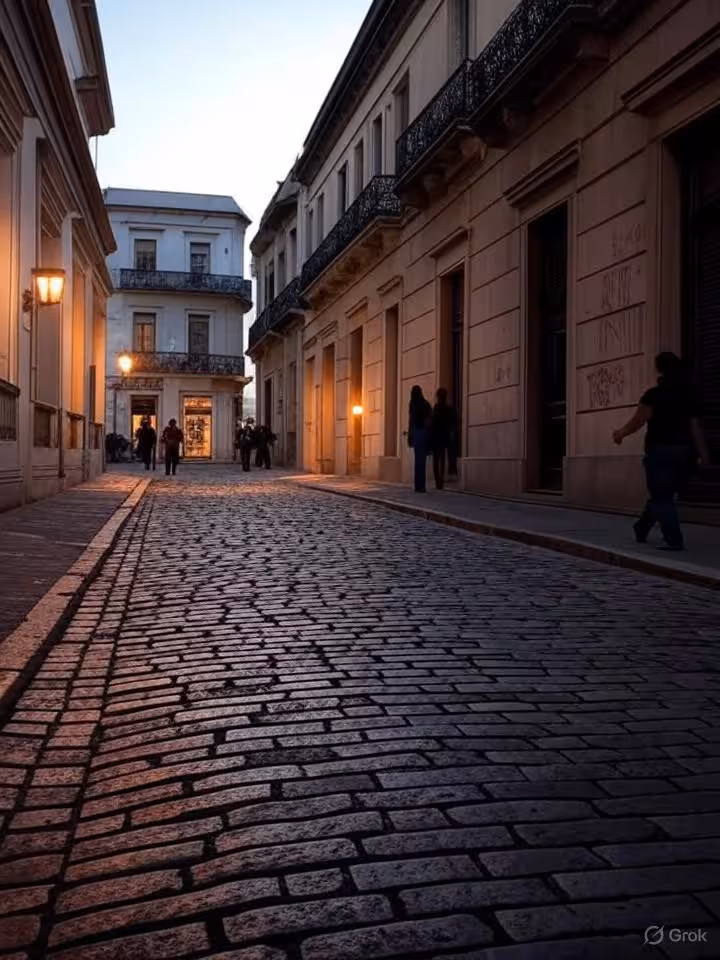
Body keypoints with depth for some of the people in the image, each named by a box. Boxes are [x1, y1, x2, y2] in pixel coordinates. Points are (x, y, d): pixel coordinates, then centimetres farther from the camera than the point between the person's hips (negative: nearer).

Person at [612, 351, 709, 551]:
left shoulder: (654, 395, -8)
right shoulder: (687, 396, 8)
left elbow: (636, 422, -4)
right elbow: (695, 427, 4)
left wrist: (620, 433, 14)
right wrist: (702, 453, 3)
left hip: (661, 450, -6)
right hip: (684, 450, 6)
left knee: (661, 497, 1)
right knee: (663, 495, 18)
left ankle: (674, 540, -8)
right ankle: (642, 530, 34)